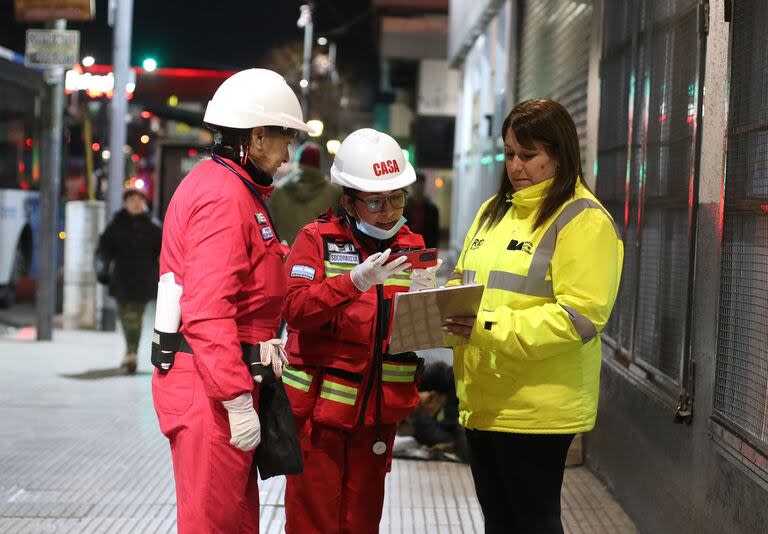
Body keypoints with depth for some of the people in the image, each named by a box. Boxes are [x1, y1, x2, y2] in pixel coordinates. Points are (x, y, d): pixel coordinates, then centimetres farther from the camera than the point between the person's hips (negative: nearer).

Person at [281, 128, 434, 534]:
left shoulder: (411, 246, 10)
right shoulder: (317, 239, -3)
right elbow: (295, 309, -15)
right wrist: (355, 282, -27)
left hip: (378, 411, 4)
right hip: (318, 408, -4)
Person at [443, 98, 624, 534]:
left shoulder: (583, 220, -10)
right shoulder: (494, 211, 15)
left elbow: (580, 316, -20)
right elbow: (465, 284, 22)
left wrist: (489, 328, -26)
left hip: (536, 408, -8)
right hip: (481, 401, 8)